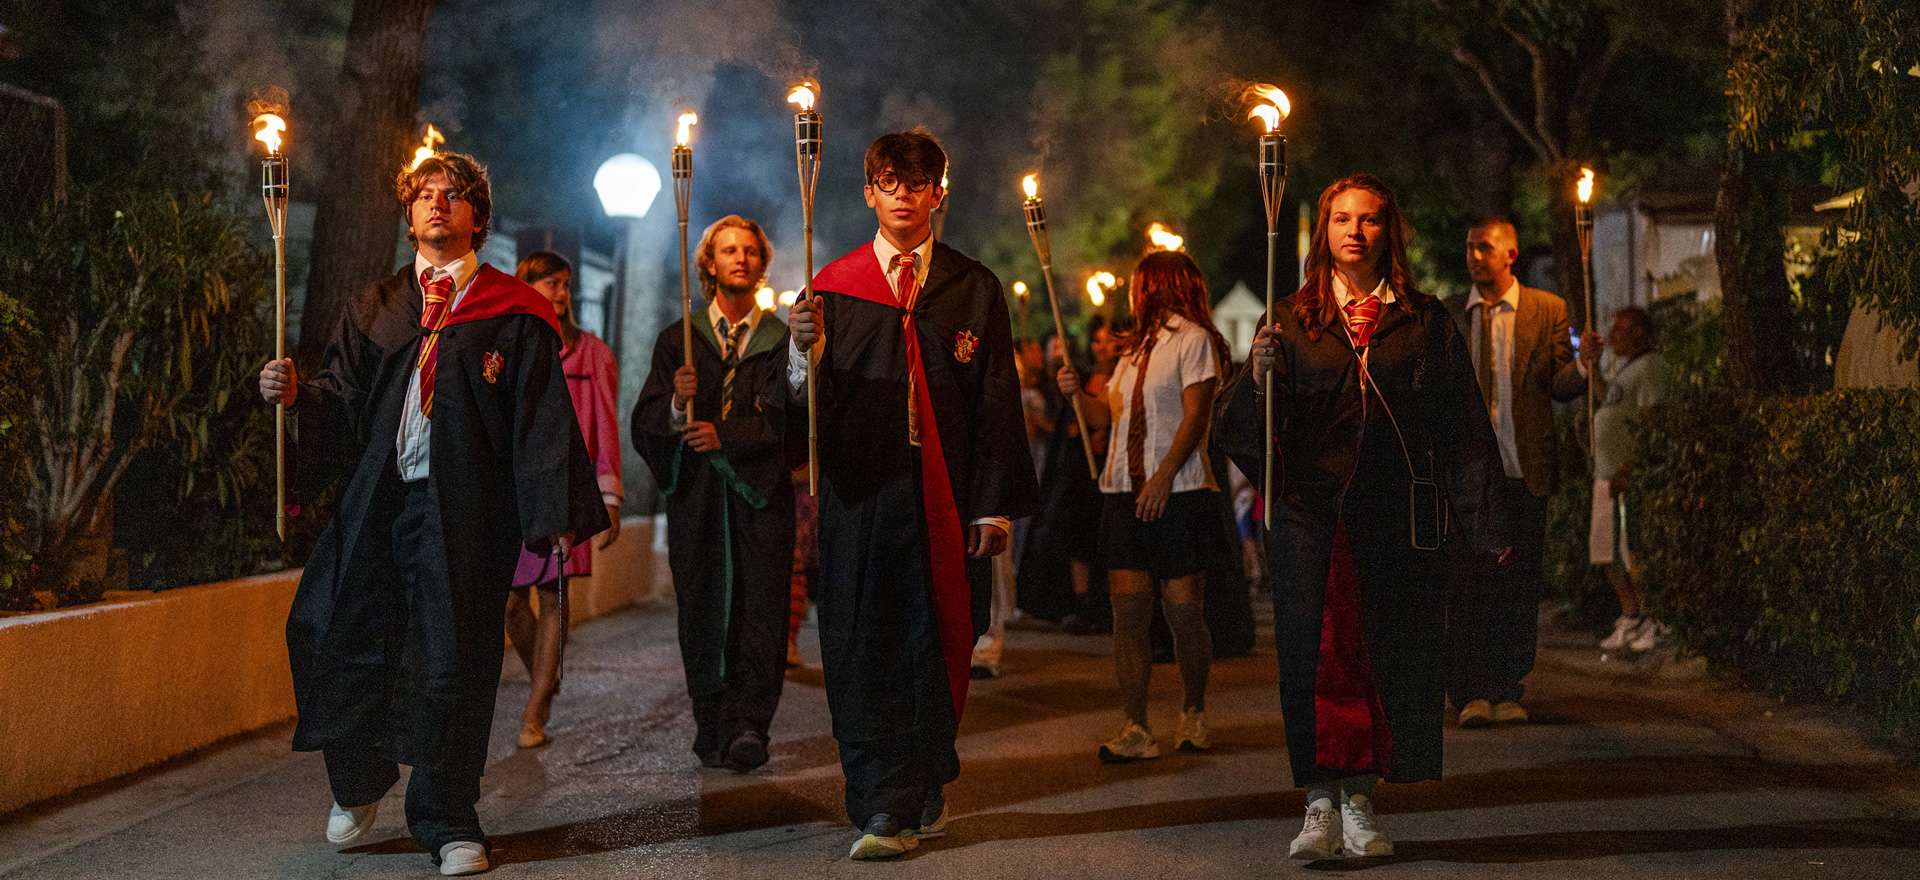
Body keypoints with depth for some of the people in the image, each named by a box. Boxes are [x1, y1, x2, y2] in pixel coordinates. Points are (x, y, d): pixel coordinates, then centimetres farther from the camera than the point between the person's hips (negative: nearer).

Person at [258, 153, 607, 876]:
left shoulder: (512, 315, 4)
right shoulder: (373, 310, 17)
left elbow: (544, 417, -1)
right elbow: (341, 405, 10)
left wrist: (557, 513, -8)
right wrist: (295, 395, -11)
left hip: (464, 510, -3)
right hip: (376, 498, 4)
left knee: (451, 654, -1)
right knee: (328, 628, 0)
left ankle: (447, 821, 15)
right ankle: (360, 780, 27)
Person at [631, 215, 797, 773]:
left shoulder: (781, 340, 9)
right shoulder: (677, 340, 13)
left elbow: (784, 419, -4)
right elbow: (644, 423, 3)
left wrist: (725, 435, -17)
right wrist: (677, 404, -18)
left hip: (761, 495, -1)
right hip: (696, 497, 2)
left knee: (761, 612, -10)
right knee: (702, 613, 1)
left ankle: (747, 726, -12)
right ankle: (711, 726, 9)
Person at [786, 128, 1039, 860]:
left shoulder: (973, 289, 9)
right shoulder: (835, 286, 8)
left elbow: (997, 403, 5)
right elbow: (811, 400, -1)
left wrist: (996, 503, -2)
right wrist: (806, 349, -23)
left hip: (945, 493, 1)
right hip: (861, 491, 0)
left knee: (938, 642, 6)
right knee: (864, 647, -3)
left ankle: (924, 789, 23)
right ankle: (885, 809, 0)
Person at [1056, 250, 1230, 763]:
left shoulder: (1194, 339, 0)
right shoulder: (1134, 348, 22)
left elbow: (1195, 416, -10)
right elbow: (1108, 417, 19)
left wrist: (1164, 477, -20)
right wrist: (1077, 394, -1)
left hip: (1179, 493, -6)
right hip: (1123, 492, 6)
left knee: (1184, 610, -4)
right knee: (1128, 611, -2)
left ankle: (1194, 711, 17)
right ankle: (1135, 730, -3)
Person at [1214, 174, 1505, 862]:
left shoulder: (1426, 321, 10)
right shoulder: (1292, 321, 8)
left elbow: (1459, 426, 7)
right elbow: (1243, 428, 0)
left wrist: (1474, 522, 2)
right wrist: (1260, 378, -21)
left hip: (1396, 514, 1)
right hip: (1311, 513, -1)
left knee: (1387, 652, 2)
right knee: (1316, 655, -4)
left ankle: (1359, 803, 14)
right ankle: (1321, 806, 2)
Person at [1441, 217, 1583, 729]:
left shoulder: (1547, 310, 6)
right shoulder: (1447, 314, 8)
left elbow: (1558, 387, 2)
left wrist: (1584, 366, -18)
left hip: (1523, 471, 0)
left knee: (1519, 586, 4)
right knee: (1466, 582, -1)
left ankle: (1507, 692, 13)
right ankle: (1472, 694, 5)